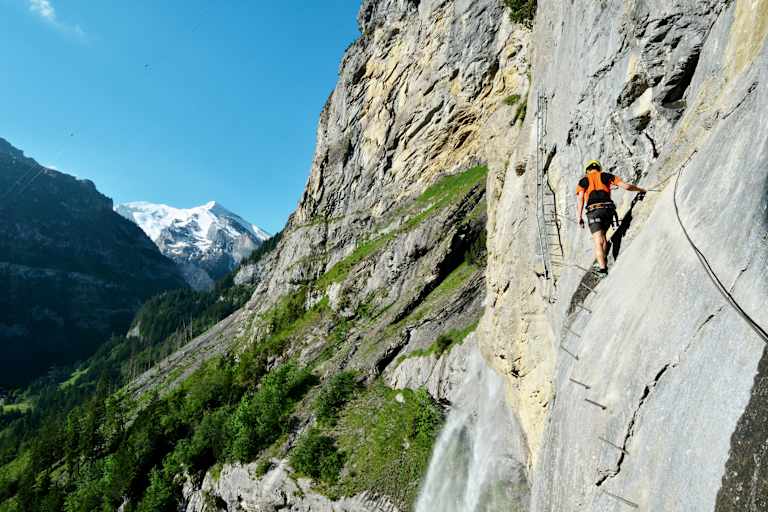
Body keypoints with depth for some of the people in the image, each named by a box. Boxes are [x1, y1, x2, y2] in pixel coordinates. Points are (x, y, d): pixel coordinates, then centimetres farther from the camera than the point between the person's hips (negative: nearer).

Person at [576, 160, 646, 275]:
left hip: (593, 211, -3)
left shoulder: (583, 181, 14)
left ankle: (602, 268, -20)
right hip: (608, 209, 3)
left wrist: (580, 217, -1)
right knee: (602, 235, 25)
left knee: (598, 241, -9)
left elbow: (581, 199, 0)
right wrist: (641, 190, 30)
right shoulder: (606, 176, 18)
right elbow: (626, 186, 13)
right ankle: (604, 262, 24)